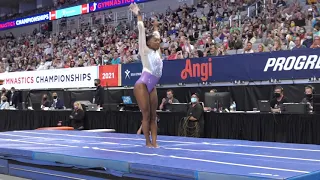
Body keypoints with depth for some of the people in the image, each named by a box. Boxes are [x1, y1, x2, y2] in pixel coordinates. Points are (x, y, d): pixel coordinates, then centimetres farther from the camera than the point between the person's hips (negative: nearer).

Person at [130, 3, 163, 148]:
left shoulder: (157, 52, 15)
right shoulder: (145, 51, 0)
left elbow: (156, 37, 31)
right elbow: (142, 32, 2)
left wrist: (155, 27, 40)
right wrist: (139, 15, 5)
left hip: (152, 87, 7)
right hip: (142, 85, -7)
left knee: (153, 116, 4)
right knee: (146, 115, -4)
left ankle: (154, 142, 4)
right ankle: (148, 142, 2)